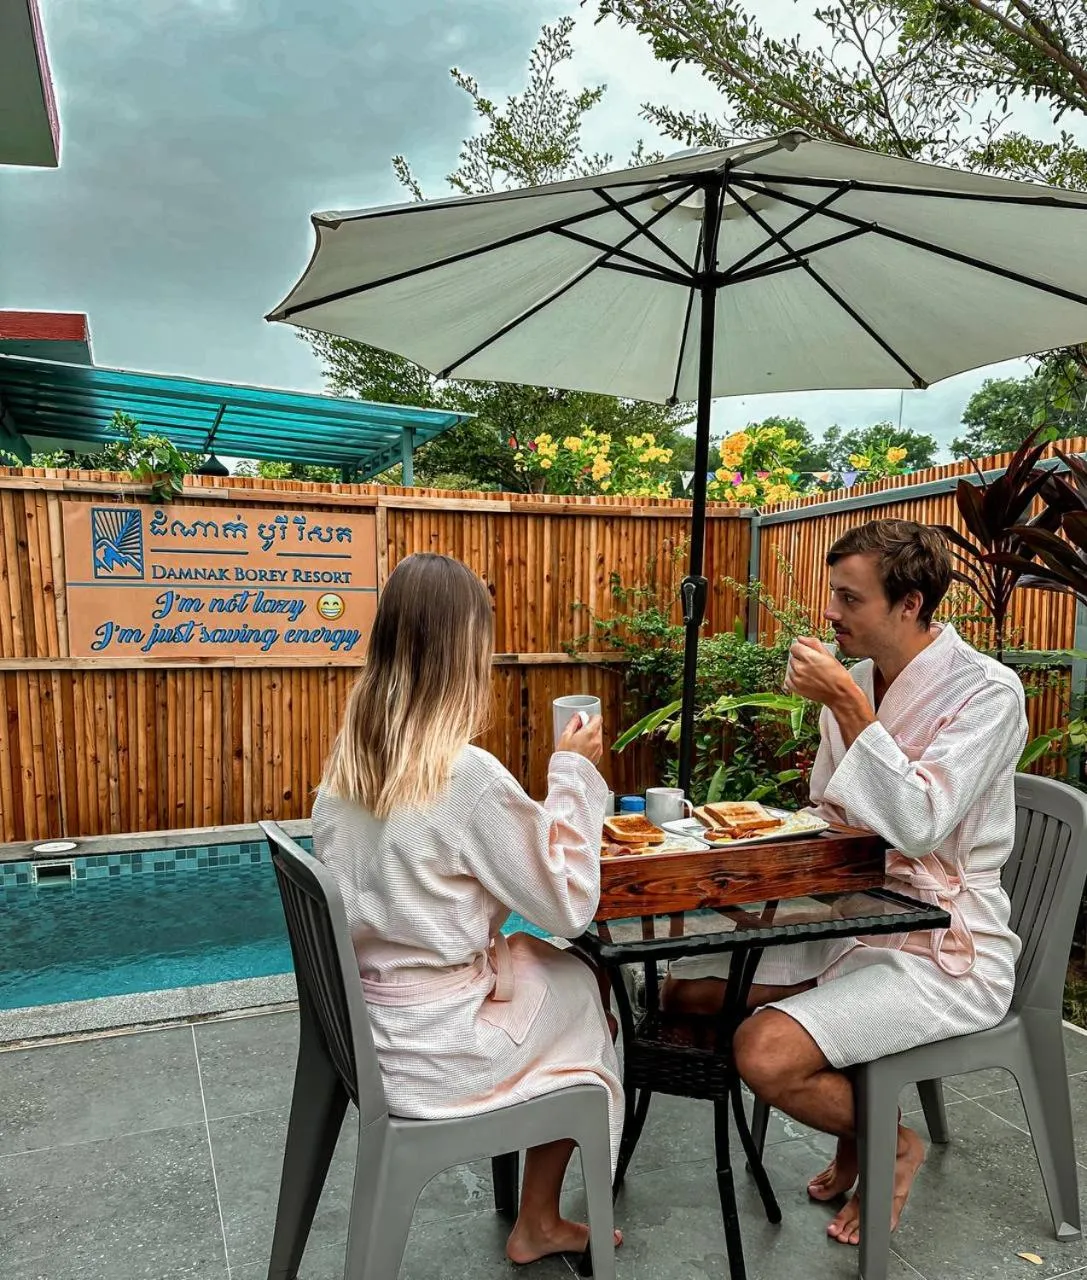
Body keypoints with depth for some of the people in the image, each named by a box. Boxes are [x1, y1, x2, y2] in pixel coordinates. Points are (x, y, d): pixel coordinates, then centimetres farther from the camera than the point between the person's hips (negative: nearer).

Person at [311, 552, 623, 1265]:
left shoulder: (346, 767, -3)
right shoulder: (471, 777, -24)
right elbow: (570, 909, -14)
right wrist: (576, 771, -8)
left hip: (362, 1027, 7)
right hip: (433, 1055, -6)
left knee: (543, 966, 18)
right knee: (583, 989, 15)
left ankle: (538, 1219, 29)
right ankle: (539, 1223, 35)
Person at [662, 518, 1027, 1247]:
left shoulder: (987, 691, -16)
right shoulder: (857, 678, 4)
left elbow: (919, 825, -28)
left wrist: (848, 706, -27)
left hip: (944, 948, -7)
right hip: (851, 917, 8)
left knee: (764, 1054, -25)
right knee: (686, 990, 3)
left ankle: (893, 1144, 9)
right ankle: (857, 1122, 20)